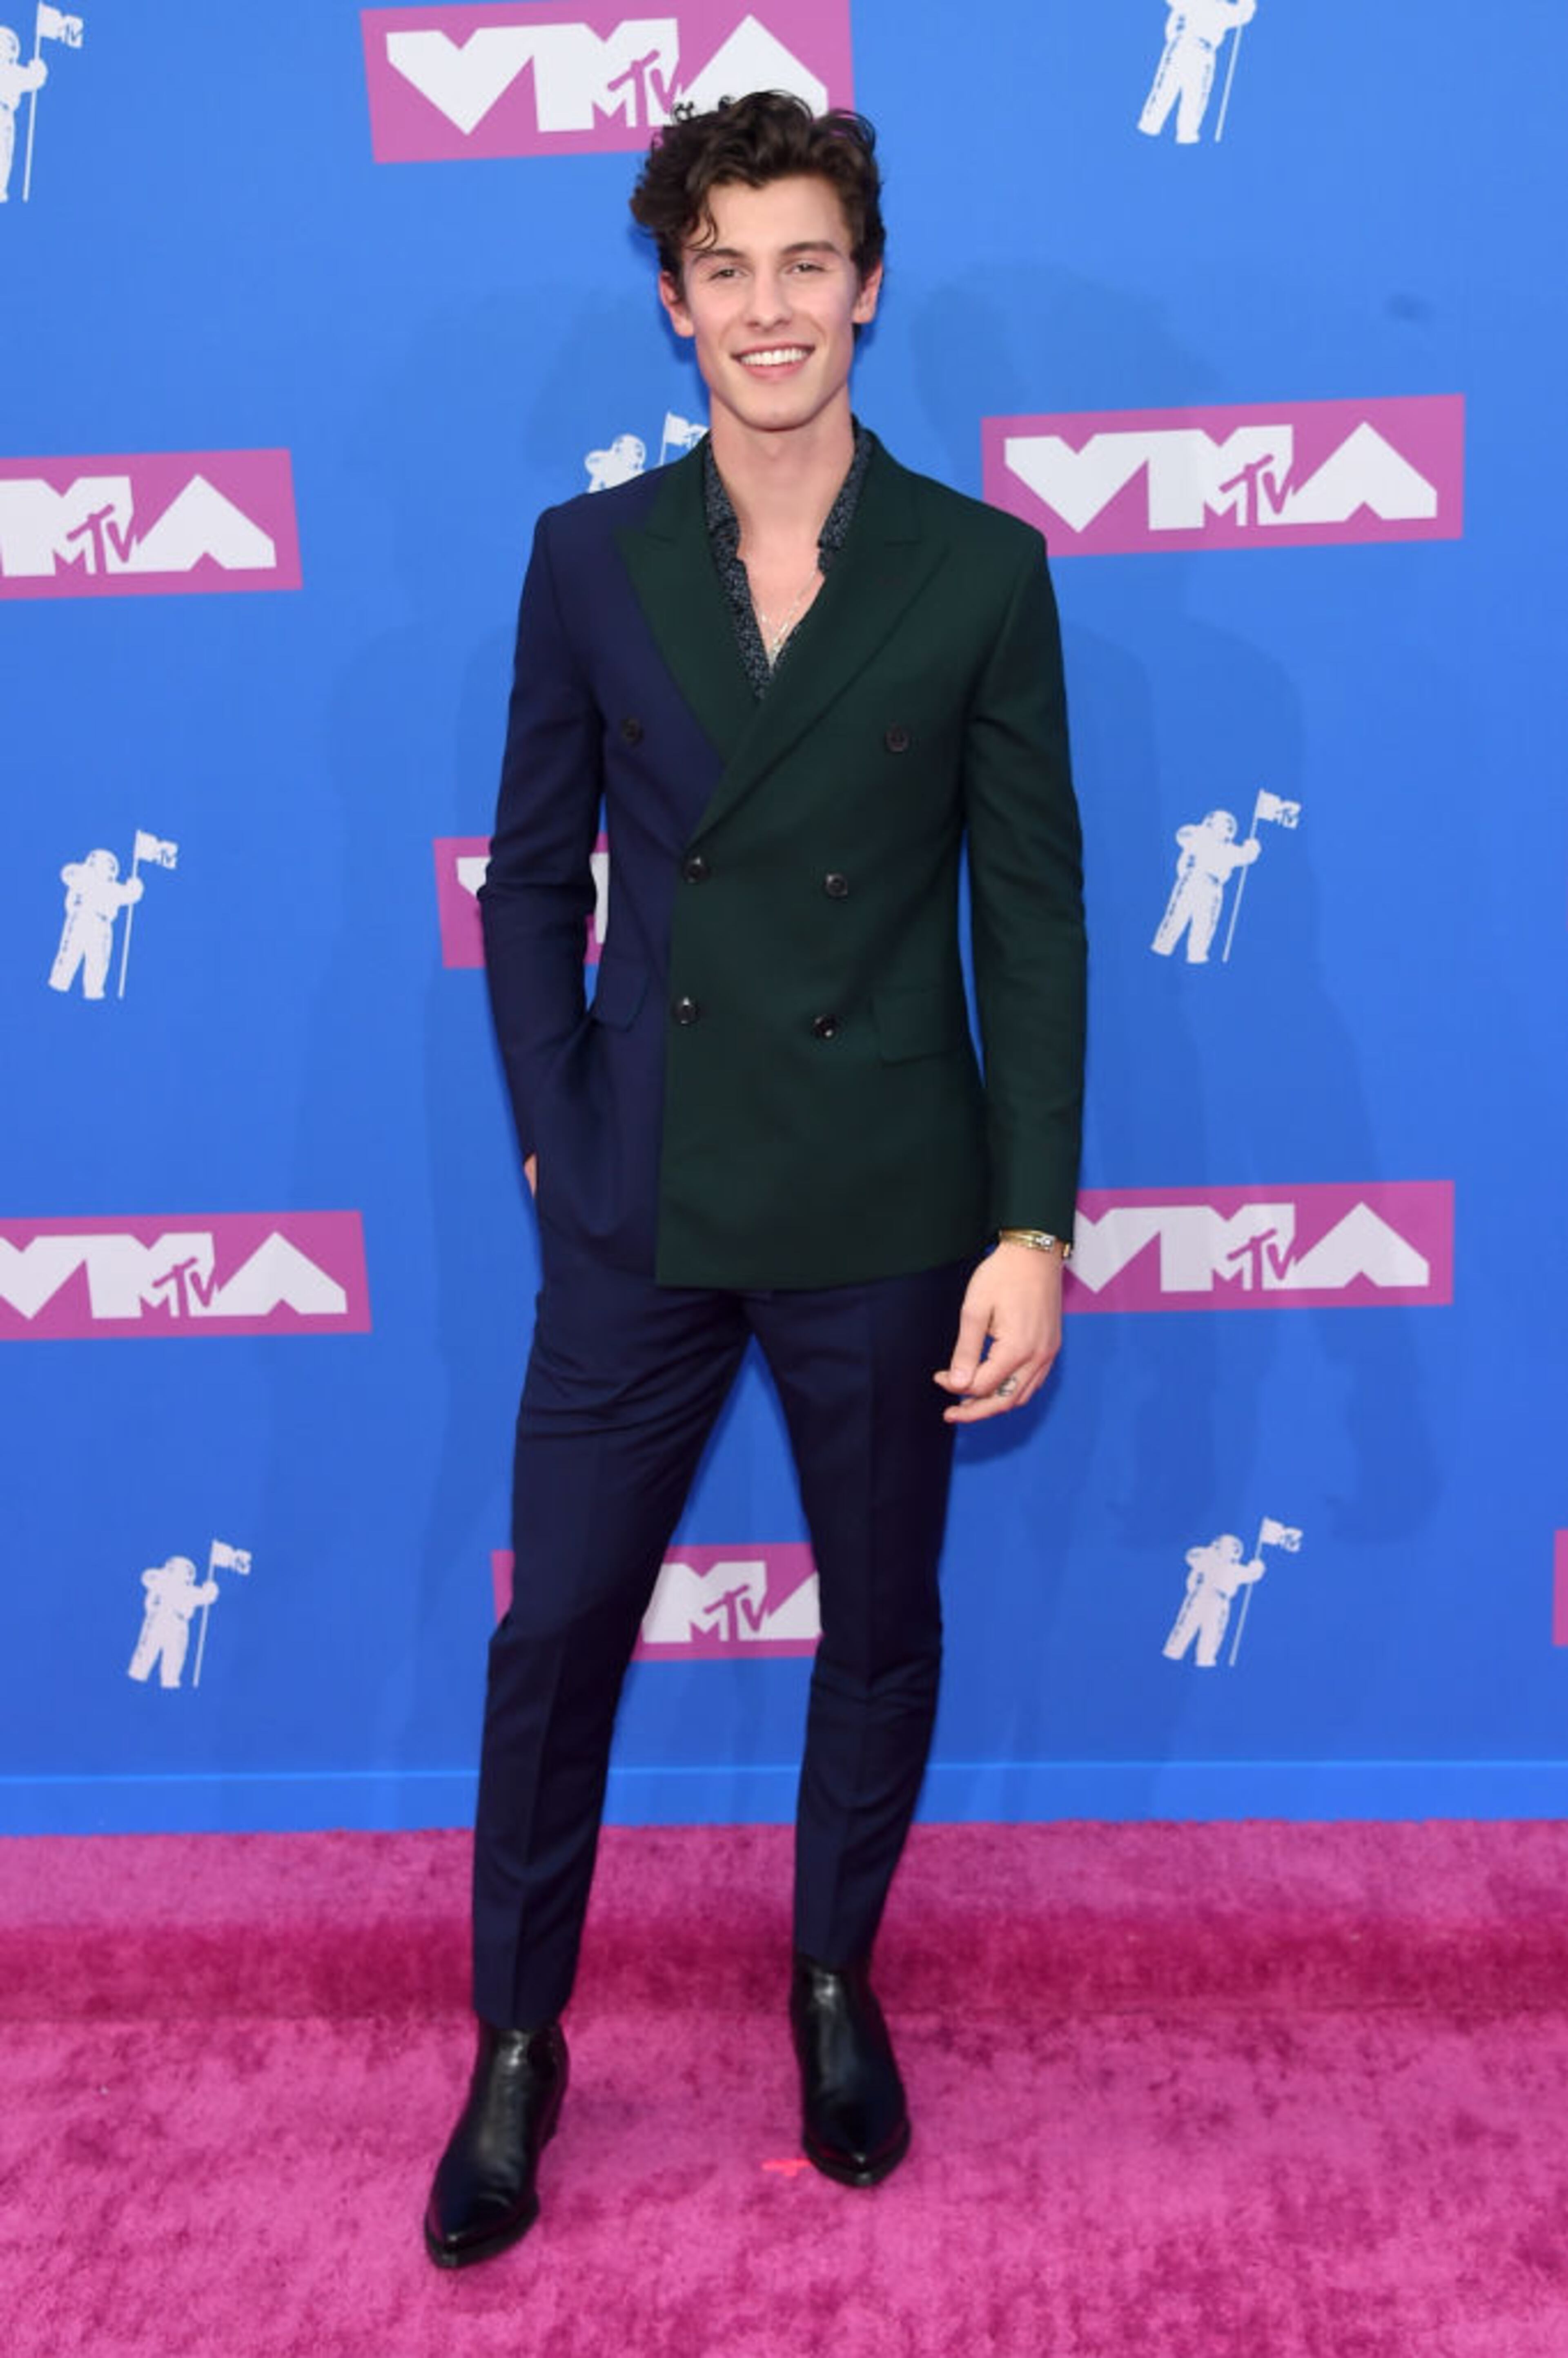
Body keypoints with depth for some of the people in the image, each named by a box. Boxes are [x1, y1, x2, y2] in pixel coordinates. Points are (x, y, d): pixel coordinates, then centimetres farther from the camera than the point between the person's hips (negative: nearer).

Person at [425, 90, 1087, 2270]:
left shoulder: (980, 572, -3)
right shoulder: (589, 558, 1)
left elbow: (1034, 913, -3)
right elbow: (536, 881, 7)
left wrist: (1035, 1228, -8)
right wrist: (560, 1144, 1)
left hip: (888, 1212, 0)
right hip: (642, 1212, 1)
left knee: (881, 1627, 14)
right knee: (555, 1634, 7)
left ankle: (836, 1982, 39)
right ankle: (517, 2047, 29)